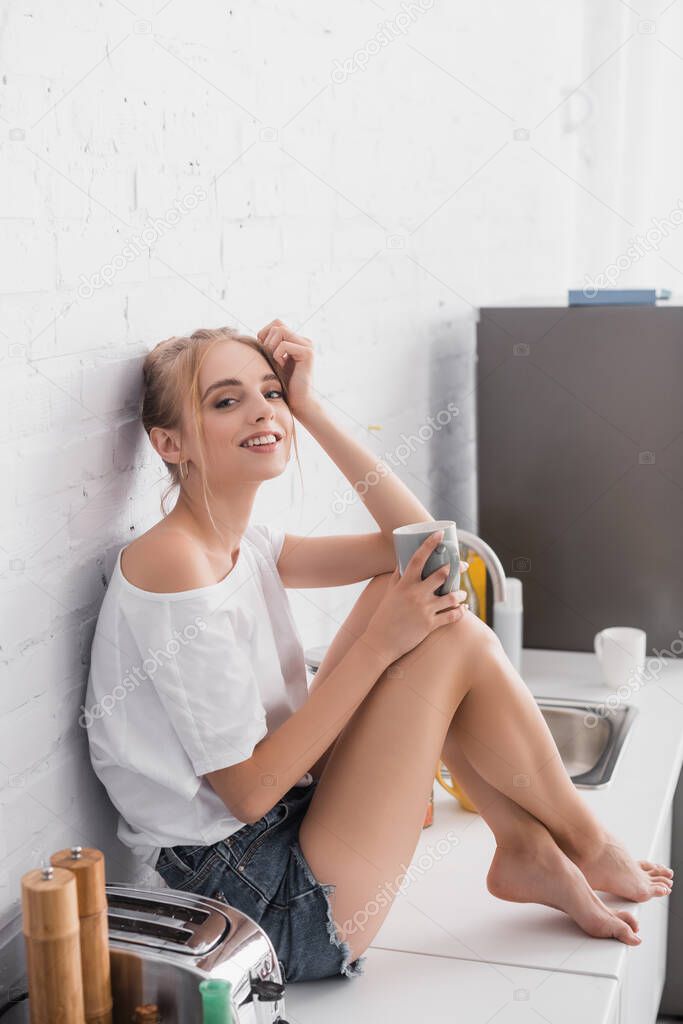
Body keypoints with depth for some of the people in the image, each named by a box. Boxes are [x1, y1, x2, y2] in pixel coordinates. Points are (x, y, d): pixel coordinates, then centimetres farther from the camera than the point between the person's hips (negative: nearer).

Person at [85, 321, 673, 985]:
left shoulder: (249, 549, 7)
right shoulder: (172, 562, -20)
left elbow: (415, 539, 6)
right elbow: (248, 789, -20)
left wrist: (310, 409, 1)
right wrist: (381, 641, -19)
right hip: (265, 906, -9)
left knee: (409, 586, 4)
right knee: (454, 637, -13)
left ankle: (526, 850, 8)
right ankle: (586, 847, 12)